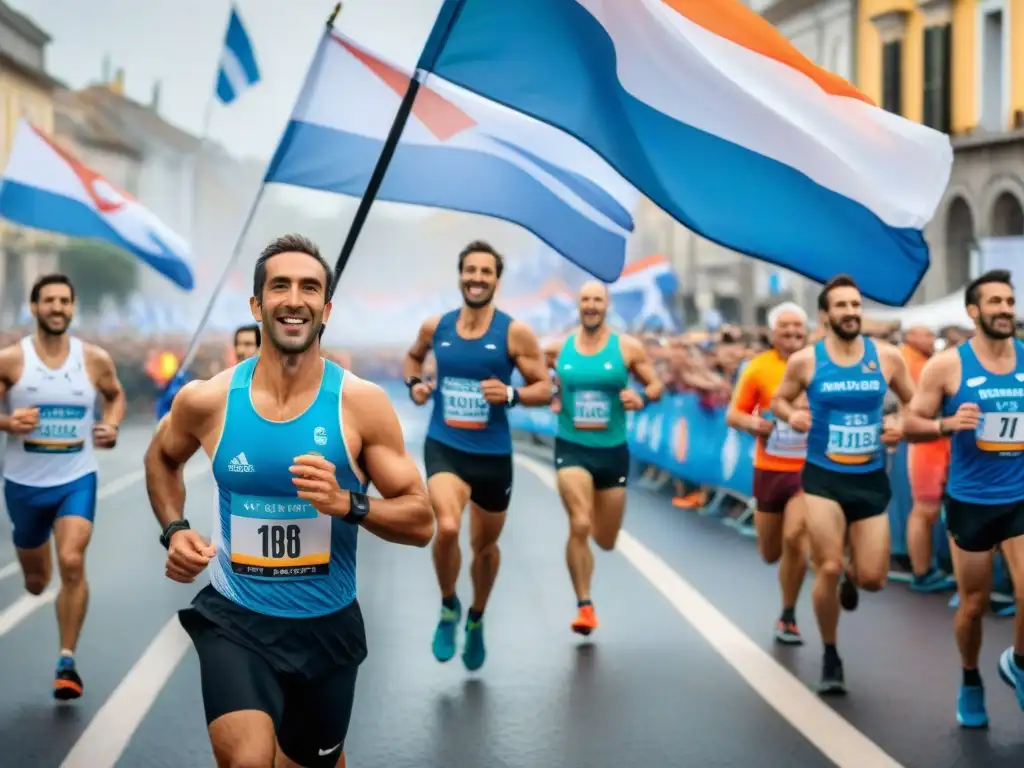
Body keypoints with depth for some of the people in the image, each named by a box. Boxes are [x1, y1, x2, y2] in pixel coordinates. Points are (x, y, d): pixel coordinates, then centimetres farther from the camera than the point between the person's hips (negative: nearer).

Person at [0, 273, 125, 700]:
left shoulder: (95, 360, -4)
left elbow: (116, 396, 15)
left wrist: (111, 427, -4)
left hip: (76, 479, -1)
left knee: (72, 564, -21)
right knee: (35, 581, 15)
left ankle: (67, 662, -9)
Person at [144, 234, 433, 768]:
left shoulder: (362, 403, -11)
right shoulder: (207, 401, -8)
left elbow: (421, 522, -8)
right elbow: (161, 458, 16)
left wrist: (347, 504, -25)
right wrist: (174, 530, 0)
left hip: (326, 624, 1)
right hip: (235, 618, -1)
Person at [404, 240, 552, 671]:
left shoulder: (515, 333, -8)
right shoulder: (435, 327, 0)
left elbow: (545, 389, -5)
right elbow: (413, 356, 22)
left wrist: (510, 394, -24)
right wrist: (414, 384, 1)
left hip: (493, 453, 0)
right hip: (444, 447, 0)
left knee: (484, 545, 17)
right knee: (447, 528, -26)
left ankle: (476, 620, 46)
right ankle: (448, 607, 4)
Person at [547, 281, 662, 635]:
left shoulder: (628, 347, -3)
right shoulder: (558, 348, 0)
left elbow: (656, 385, 4)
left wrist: (642, 398, -18)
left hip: (613, 451, 1)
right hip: (572, 449, -1)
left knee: (606, 540, 11)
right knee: (579, 526, -20)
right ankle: (584, 605, -6)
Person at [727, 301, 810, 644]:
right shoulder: (759, 368, -4)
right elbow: (733, 415, 1)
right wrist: (752, 423, -20)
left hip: (808, 470, -1)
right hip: (769, 470, 1)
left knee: (794, 538, -19)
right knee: (770, 554, 11)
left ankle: (788, 617, 0)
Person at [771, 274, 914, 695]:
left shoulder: (887, 356, -2)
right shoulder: (805, 360, -6)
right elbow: (779, 400, 9)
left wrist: (900, 427, -10)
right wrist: (791, 415, -13)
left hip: (870, 479, 2)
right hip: (823, 477, -2)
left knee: (873, 578, 1)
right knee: (828, 568, -10)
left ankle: (850, 575, 42)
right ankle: (830, 656, 14)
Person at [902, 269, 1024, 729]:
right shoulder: (947, 365, -7)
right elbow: (910, 426, -5)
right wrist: (947, 424, -23)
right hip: (970, 501, -1)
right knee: (974, 603, 8)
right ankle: (970, 683, 33)